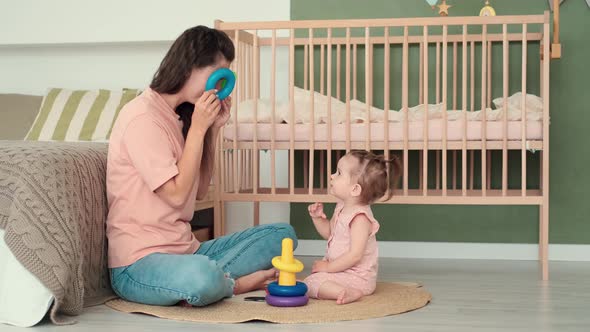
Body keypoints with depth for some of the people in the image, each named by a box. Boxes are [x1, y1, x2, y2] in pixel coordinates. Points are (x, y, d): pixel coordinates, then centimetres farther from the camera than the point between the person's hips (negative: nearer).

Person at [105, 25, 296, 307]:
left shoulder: (180, 116, 14)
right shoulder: (142, 117, -14)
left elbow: (199, 191, 12)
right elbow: (177, 195, -16)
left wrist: (213, 128, 6)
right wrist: (198, 128, -14)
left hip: (186, 250, 9)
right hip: (139, 261, -9)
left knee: (282, 233, 3)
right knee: (201, 276, -41)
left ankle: (218, 279, -16)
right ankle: (234, 283, -8)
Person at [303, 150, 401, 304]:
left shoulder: (360, 218, -25)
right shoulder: (342, 207, 5)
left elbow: (355, 255, -29)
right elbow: (329, 232, 20)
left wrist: (328, 267, -21)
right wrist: (317, 218, 1)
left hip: (357, 277, -10)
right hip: (340, 269, 10)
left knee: (310, 284, -25)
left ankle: (348, 293, -34)